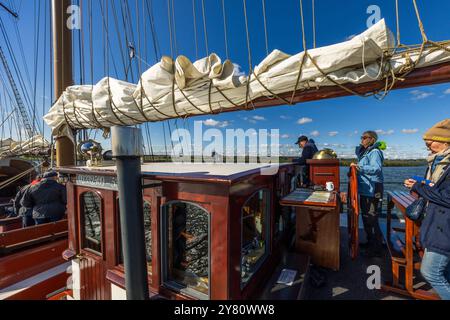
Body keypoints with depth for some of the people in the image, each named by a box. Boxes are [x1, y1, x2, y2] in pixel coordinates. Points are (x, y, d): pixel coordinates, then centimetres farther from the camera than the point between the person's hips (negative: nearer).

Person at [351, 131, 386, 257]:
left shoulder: (374, 152, -15)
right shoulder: (365, 152, 15)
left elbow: (377, 169, -30)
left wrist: (359, 167, -42)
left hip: (372, 191, -10)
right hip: (365, 190, 10)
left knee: (371, 220, -2)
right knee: (366, 218, 19)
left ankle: (377, 248, 12)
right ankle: (370, 242, 34)